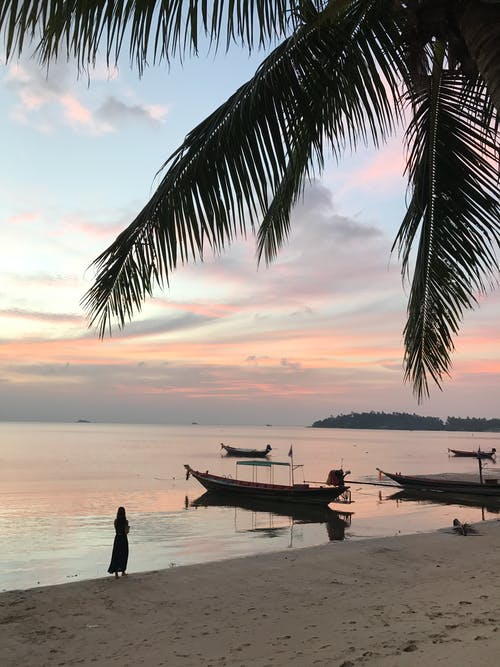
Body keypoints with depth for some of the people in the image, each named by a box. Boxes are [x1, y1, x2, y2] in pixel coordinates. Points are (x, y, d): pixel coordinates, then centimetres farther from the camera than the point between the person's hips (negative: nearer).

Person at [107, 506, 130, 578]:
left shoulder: (116, 521, -3)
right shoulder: (125, 521, -15)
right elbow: (126, 532, -14)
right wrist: (128, 528, 5)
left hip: (117, 538, 3)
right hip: (123, 539, -3)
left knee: (115, 556, 6)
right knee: (124, 555, 13)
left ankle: (116, 573, -4)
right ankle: (123, 572, 21)